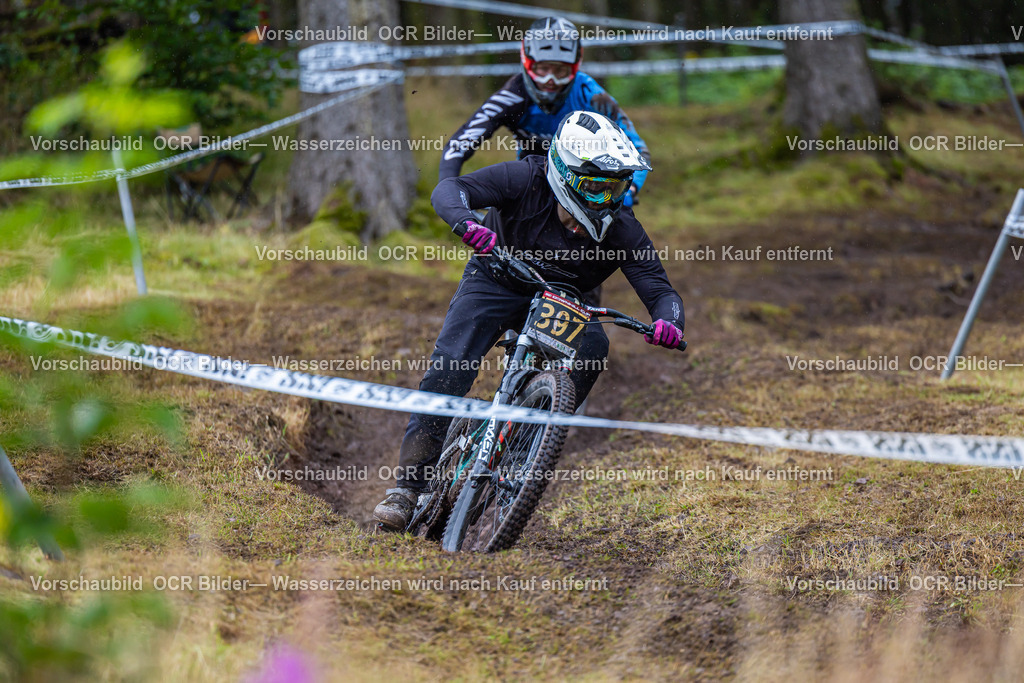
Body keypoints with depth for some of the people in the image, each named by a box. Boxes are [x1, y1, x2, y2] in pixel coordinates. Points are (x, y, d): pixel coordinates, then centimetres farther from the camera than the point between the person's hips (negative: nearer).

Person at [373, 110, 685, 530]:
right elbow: (450, 189, -31)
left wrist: (668, 321, -44)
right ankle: (409, 485, -15)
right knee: (448, 369, -21)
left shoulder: (621, 230, -20)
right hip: (497, 283, -2)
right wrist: (468, 223, -54)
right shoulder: (526, 180, -24)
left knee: (593, 345, -29)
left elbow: (658, 288, -19)